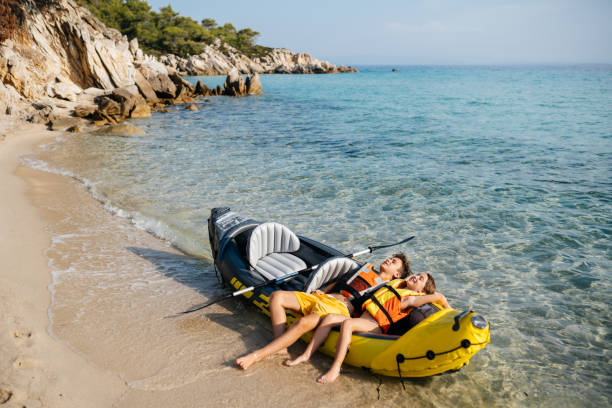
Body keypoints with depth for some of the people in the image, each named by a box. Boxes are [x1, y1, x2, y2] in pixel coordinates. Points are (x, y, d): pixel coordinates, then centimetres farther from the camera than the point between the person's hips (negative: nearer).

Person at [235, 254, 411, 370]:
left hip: (340, 307, -8)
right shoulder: (367, 269, 32)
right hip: (322, 298, 8)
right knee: (277, 296, -11)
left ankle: (258, 355, -33)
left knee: (304, 322, -37)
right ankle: (280, 347, -16)